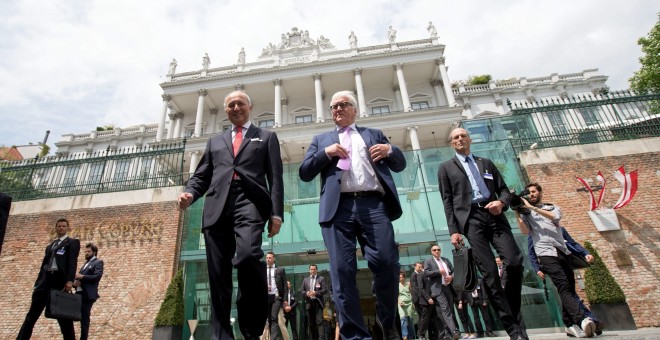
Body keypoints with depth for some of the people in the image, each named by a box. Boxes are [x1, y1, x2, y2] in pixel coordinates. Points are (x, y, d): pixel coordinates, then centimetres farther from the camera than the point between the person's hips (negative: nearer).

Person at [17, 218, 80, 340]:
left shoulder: (73, 242, 3)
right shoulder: (50, 246, 24)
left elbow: (72, 261, -9)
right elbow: (44, 264, 22)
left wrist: (70, 281, -21)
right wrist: (37, 283, 11)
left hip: (60, 280, -6)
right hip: (45, 280, 6)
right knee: (32, 315, 5)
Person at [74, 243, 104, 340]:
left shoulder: (98, 262, 1)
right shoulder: (85, 264, 24)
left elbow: (97, 276, -14)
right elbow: (80, 278, 21)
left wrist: (82, 276, -17)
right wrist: (75, 282, -1)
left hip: (88, 295, -7)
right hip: (79, 293, 7)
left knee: (84, 319, -5)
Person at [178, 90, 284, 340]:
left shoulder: (266, 137, 19)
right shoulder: (215, 141, 29)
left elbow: (275, 178, 9)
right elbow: (202, 176, 22)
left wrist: (276, 213, -4)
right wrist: (189, 193, -1)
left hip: (250, 201, -4)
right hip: (218, 205, 4)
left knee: (247, 256, -27)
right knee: (218, 275, 0)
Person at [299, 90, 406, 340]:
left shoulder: (374, 134, 25)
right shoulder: (321, 140, 24)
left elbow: (400, 165, 21)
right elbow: (304, 173, 14)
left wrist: (390, 150, -1)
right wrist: (326, 153, -2)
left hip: (374, 204, 0)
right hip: (338, 207, 0)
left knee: (387, 263, -7)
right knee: (342, 271, -6)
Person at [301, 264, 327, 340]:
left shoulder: (321, 279, 4)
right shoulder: (305, 279, 15)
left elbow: (325, 290, -5)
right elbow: (301, 291, 11)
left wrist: (316, 293, -17)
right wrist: (306, 293, -10)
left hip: (318, 302, -4)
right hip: (309, 303, 4)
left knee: (319, 322, -12)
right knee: (311, 323, 8)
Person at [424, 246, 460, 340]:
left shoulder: (446, 260, 20)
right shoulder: (428, 261, 4)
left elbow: (453, 270, 18)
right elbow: (426, 273, -8)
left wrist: (451, 277, -3)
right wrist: (439, 272, -15)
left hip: (449, 287, 6)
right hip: (439, 289, -5)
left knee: (450, 309, 7)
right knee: (445, 310, -15)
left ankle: (448, 332, 15)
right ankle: (454, 331, -19)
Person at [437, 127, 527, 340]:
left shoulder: (486, 163, 23)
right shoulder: (446, 167, 13)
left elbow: (504, 189, 19)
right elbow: (447, 201, 4)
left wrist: (501, 202, -6)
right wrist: (454, 229, -5)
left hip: (494, 216, 3)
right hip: (471, 219, -3)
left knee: (515, 262, -12)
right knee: (489, 272, -8)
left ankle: (513, 313, 11)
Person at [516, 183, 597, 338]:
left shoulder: (553, 207, 19)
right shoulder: (526, 212, 13)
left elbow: (555, 217, -5)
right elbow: (525, 230, -3)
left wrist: (532, 207, -8)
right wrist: (517, 212, -10)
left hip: (563, 252, 3)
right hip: (547, 254, -3)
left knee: (569, 288, 3)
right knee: (564, 288, -17)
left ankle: (570, 324, 11)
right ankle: (582, 320, -30)